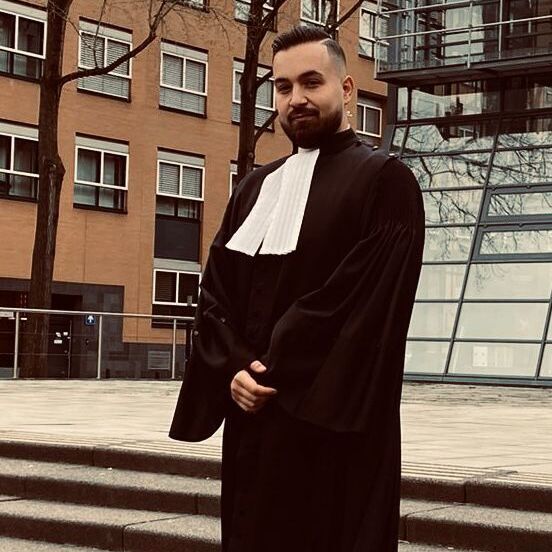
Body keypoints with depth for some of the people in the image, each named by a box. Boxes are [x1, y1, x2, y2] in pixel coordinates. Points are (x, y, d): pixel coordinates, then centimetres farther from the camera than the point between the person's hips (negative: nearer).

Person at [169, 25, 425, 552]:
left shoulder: (383, 179, -4)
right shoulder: (255, 187, 16)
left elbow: (367, 297, -15)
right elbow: (214, 289, 10)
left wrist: (276, 372, -14)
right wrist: (235, 367, -9)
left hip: (331, 421, -6)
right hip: (252, 417, 6)